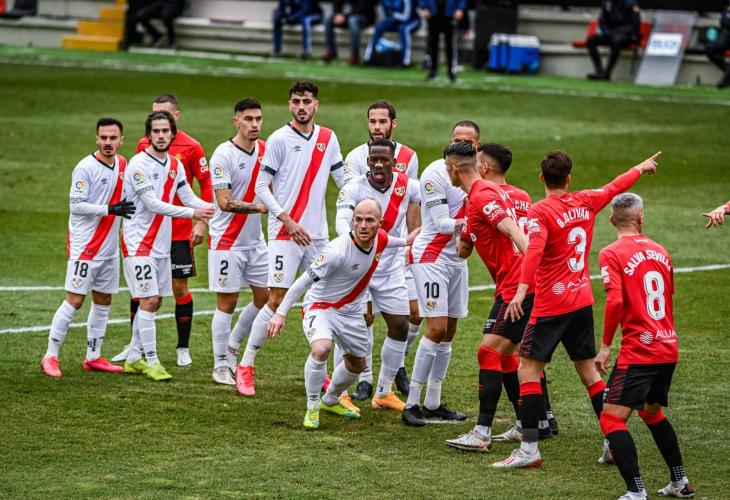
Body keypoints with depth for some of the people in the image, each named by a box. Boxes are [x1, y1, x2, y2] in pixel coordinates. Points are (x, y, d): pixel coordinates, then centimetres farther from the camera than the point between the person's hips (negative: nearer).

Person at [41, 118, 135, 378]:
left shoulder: (122, 164, 8)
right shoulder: (85, 168, -14)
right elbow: (77, 205, -17)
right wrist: (110, 210, -23)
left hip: (109, 247, 7)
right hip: (84, 246, -7)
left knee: (103, 301, 10)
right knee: (74, 300, -8)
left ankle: (93, 357, 18)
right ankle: (50, 356, -2)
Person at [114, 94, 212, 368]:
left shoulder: (190, 147, -5)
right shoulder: (143, 145, 6)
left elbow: (206, 185, -1)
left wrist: (202, 222, -7)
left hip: (179, 230, -3)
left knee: (180, 287, 0)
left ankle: (183, 349, 11)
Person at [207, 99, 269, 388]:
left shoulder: (264, 150, 5)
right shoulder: (223, 155, -15)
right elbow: (224, 202, -20)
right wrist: (259, 207, -26)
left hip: (255, 240, 7)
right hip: (227, 242, -7)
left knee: (266, 298, 7)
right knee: (227, 302, -2)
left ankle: (232, 346, 26)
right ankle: (221, 366, 8)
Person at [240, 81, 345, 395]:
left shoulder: (328, 138, 9)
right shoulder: (279, 139, -6)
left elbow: (343, 180, 18)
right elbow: (261, 186, -6)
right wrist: (288, 221, -14)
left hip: (317, 234, 5)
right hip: (285, 234, -5)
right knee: (277, 300, -9)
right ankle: (246, 366, -1)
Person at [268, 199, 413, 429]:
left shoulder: (380, 239, -11)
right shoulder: (338, 250, -32)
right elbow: (305, 280, -28)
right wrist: (281, 313, -30)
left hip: (350, 311, 7)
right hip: (320, 306, -7)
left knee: (357, 363, 21)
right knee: (321, 349, -34)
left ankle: (330, 401, 49)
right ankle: (312, 408, -15)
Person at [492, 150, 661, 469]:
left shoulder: (540, 212, -12)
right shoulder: (585, 202, 6)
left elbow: (534, 251, -28)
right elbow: (615, 187, 25)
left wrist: (521, 290, -39)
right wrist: (641, 168, 43)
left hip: (552, 303, -7)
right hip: (583, 299, 7)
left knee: (528, 367, -4)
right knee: (588, 370, 15)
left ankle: (529, 449, -11)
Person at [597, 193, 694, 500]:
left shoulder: (612, 254, -8)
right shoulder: (659, 251, 11)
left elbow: (615, 301, -20)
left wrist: (605, 345, -12)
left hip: (638, 352, -7)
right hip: (668, 349, 7)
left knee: (612, 418, -7)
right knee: (652, 412, 27)